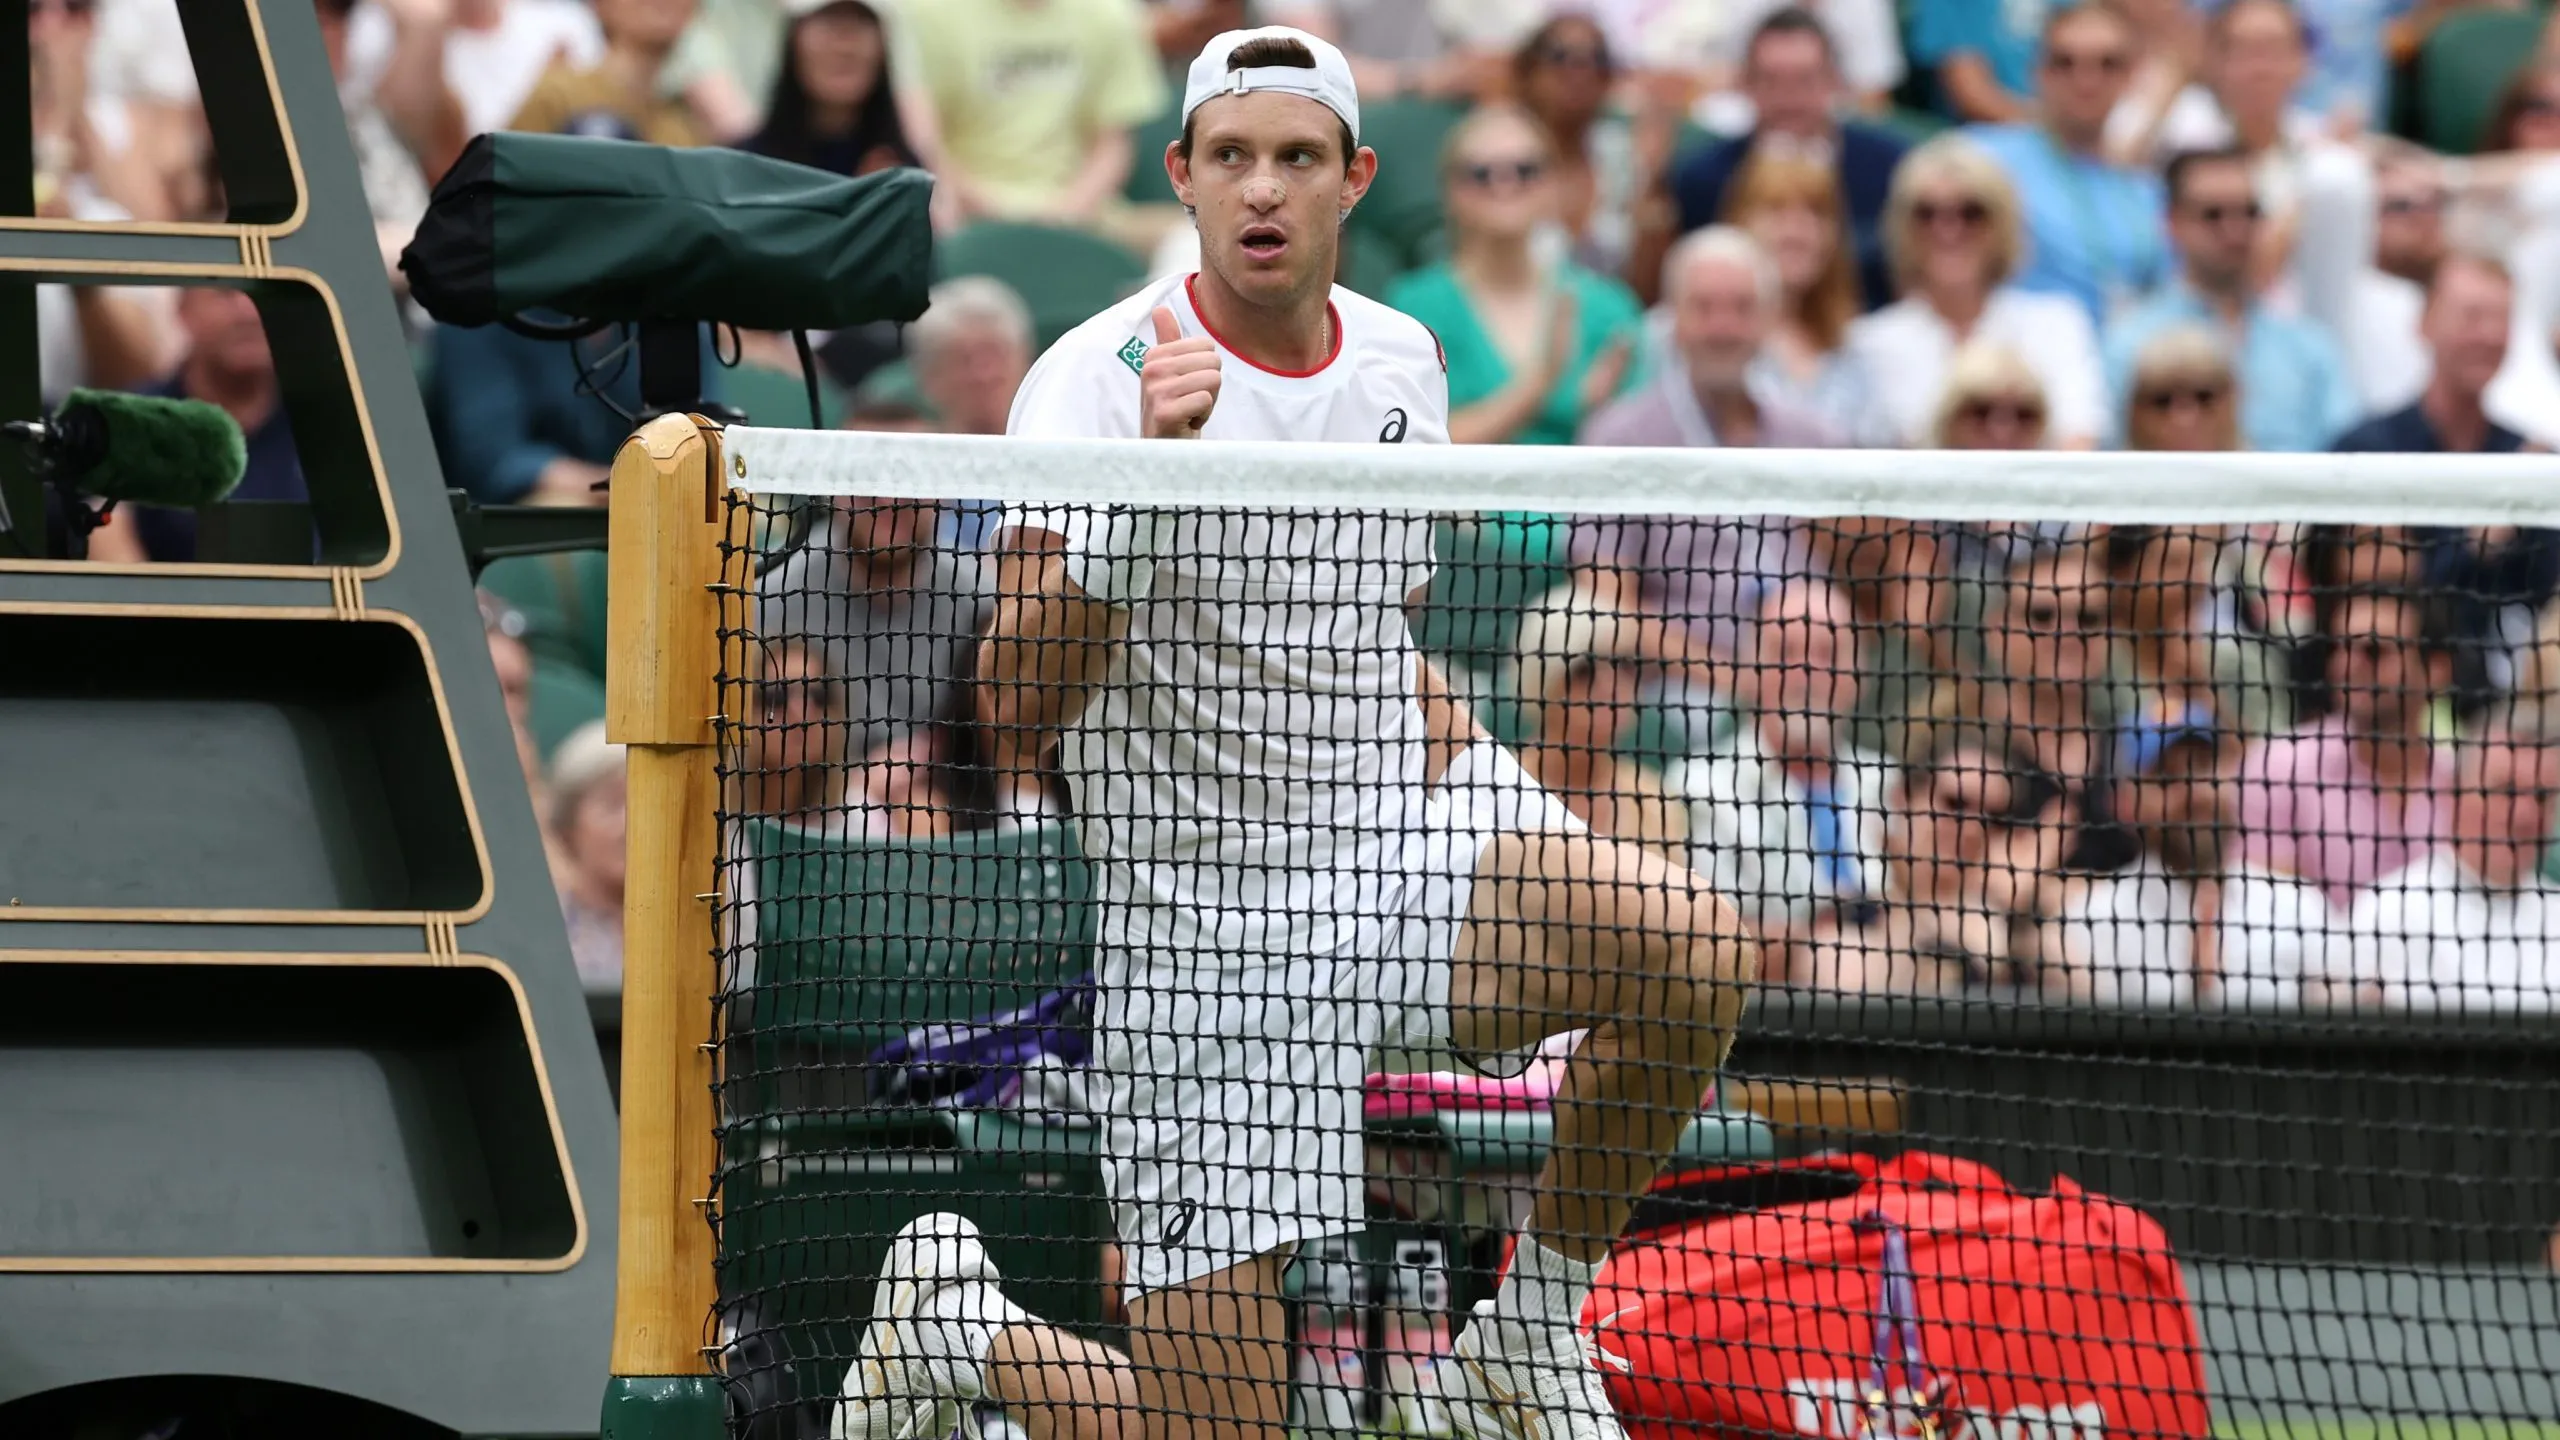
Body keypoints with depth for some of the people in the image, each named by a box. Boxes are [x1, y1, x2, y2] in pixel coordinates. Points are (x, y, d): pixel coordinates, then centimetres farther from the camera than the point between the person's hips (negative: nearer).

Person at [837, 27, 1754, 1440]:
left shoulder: (1400, 358, 6)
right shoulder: (1096, 382, -13)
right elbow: (1024, 702, -25)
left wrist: (1438, 723, 5)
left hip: (1403, 838, 5)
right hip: (1207, 912, -5)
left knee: (1689, 947, -25)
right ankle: (956, 1319, 25)